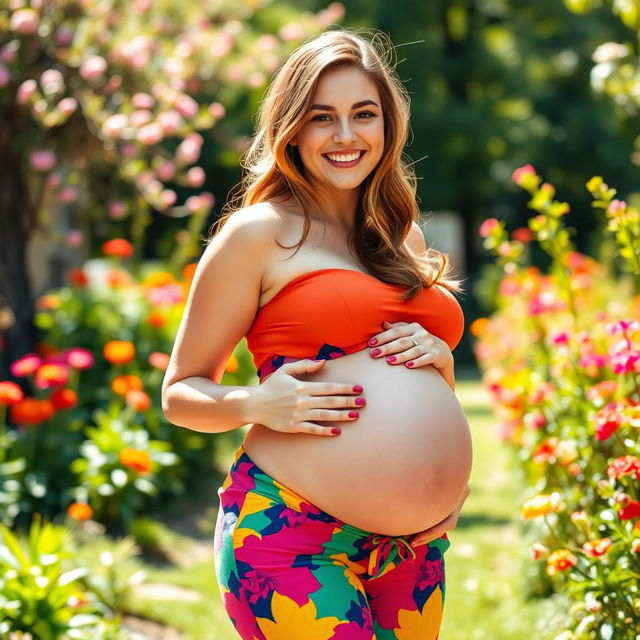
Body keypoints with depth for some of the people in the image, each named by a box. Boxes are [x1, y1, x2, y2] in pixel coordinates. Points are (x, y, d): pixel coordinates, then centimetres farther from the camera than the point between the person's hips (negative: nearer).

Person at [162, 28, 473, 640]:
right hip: (290, 533, -6)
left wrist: (437, 357, 4)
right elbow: (180, 393, 2)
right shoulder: (260, 232, 0)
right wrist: (256, 404, -17)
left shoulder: (405, 238, 17)